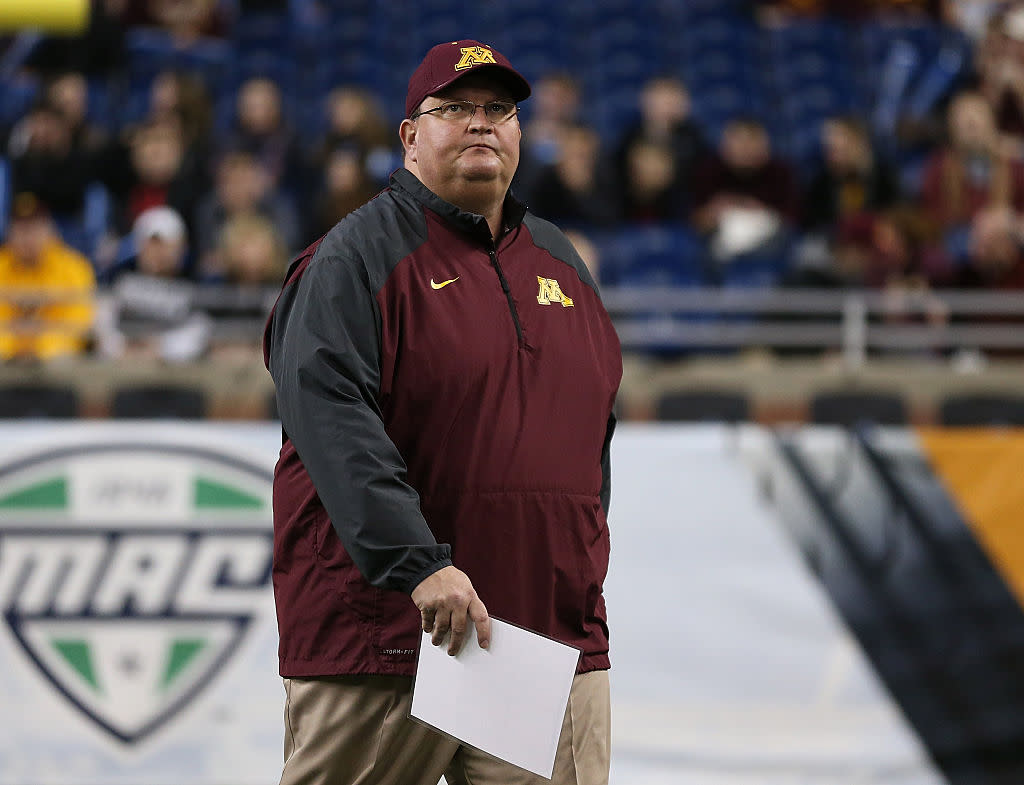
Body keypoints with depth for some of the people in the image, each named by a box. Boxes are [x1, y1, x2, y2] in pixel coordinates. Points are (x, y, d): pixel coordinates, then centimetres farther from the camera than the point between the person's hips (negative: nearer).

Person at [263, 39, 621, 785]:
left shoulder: (559, 262, 18)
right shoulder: (355, 259, -3)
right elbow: (334, 426, -16)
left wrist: (584, 568, 16)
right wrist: (419, 564, -25)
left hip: (555, 638, 5)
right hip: (384, 633, -5)